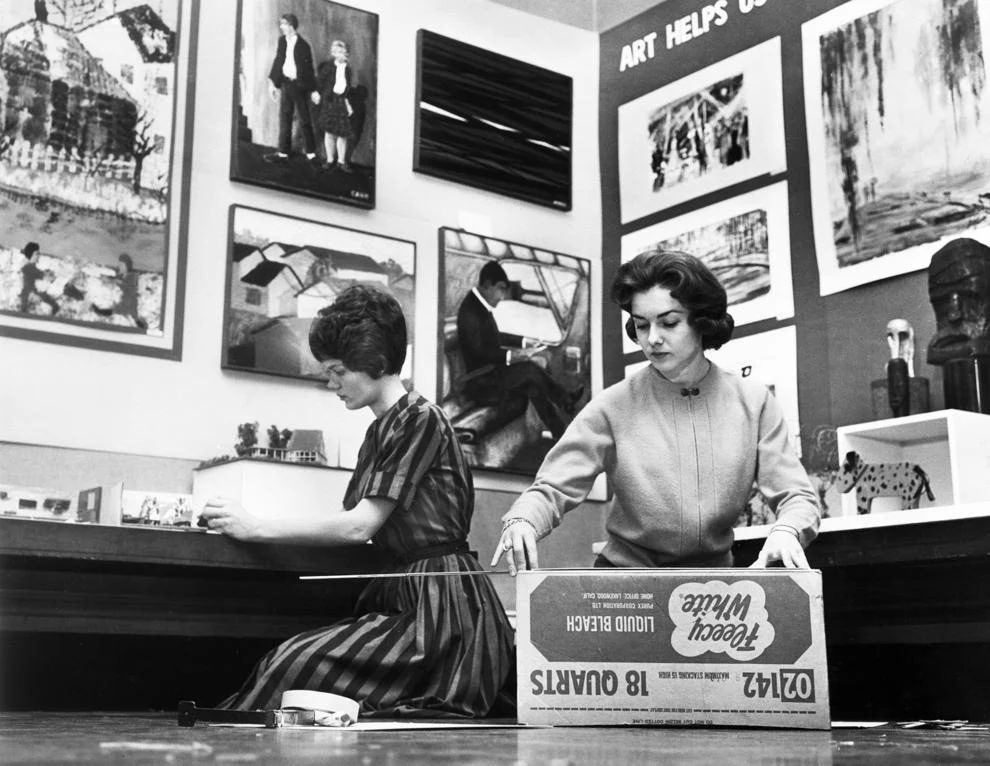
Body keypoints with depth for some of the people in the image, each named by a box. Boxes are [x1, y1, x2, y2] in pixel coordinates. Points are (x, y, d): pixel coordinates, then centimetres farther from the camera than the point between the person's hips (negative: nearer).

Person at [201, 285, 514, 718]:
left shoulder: (419, 419, -9)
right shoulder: (380, 430, 20)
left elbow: (359, 526, -16)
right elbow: (353, 522, 14)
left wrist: (257, 528, -14)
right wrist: (246, 523, 6)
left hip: (439, 606, -9)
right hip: (403, 597, 9)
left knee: (295, 665, -22)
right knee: (293, 659, -11)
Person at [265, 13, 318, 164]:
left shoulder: (303, 45, -11)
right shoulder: (282, 41, 6)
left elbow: (309, 68, -8)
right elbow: (278, 61, 12)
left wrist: (313, 90, -8)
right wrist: (272, 82, 7)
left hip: (299, 85, -6)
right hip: (286, 83, 6)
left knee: (305, 120, 1)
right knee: (284, 119, 7)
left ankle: (311, 154, 8)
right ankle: (283, 153, 11)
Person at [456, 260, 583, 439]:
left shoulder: (482, 305, 9)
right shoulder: (470, 310, -20)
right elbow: (478, 351, -25)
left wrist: (523, 342, 14)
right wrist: (510, 356, -34)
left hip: (492, 372, 9)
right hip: (480, 382, -9)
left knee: (534, 388, -9)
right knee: (529, 369, -20)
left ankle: (562, 434, -10)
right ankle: (566, 401, -3)